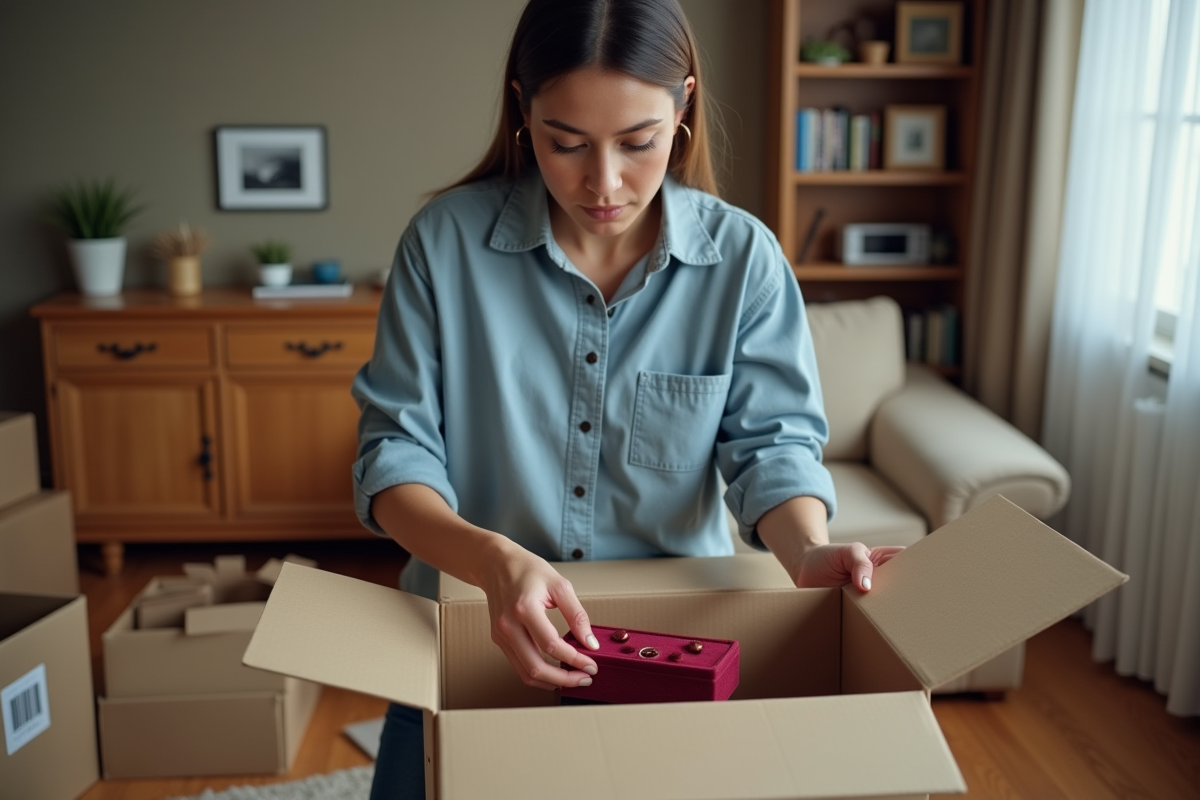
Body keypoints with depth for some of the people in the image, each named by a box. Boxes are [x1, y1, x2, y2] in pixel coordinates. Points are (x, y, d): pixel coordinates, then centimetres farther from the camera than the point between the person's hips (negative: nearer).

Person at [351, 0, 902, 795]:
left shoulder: (743, 255, -9)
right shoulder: (445, 239, -12)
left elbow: (772, 439, -11)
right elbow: (395, 451, -13)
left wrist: (808, 550, -34)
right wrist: (494, 559, -32)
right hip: (474, 638, 0)